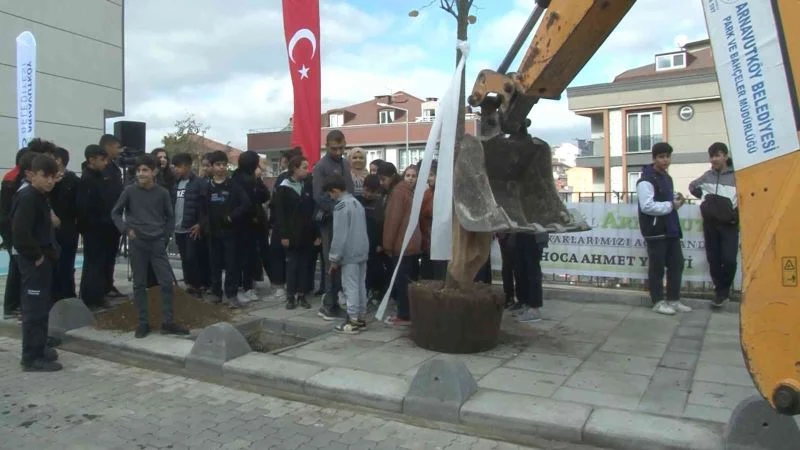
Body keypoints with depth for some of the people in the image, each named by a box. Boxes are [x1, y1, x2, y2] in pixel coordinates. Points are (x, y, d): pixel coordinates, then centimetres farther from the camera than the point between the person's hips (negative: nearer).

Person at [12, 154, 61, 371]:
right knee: (35, 309, -4)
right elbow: (20, 233, -27)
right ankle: (32, 357, 4)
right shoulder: (27, 198, -18)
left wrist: (48, 252, 11)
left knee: (42, 307, 18)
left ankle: (38, 348, 30)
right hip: (34, 261, -10)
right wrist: (36, 255, -17)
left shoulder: (41, 197, 13)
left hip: (43, 259, 10)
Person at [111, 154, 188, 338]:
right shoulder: (130, 191, -3)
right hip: (137, 243, 0)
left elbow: (170, 217, 10)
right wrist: (126, 229, -7)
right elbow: (115, 212, 7)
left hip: (157, 243, 0)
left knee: (166, 282, -2)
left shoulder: (162, 193, -1)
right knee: (139, 284, 5)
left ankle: (167, 322, 7)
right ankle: (143, 323, 14)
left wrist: (165, 237, 1)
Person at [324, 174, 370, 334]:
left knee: (350, 287, -2)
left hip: (349, 254, -8)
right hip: (362, 251, 8)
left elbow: (339, 235, -16)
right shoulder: (357, 202, 12)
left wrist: (334, 258, -8)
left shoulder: (341, 206, -13)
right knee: (360, 286, 13)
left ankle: (353, 322, 2)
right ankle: (361, 318, 20)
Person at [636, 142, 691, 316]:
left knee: (677, 264, 12)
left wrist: (676, 199, 7)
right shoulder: (646, 180, -14)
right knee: (657, 267, 0)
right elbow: (647, 206, -24)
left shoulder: (667, 178, 16)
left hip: (670, 228, 9)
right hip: (655, 231, -9)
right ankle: (658, 302, 10)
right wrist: (671, 205, -15)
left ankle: (673, 300, 23)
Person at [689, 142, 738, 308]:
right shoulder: (708, 175, 8)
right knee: (713, 259, 7)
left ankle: (722, 291, 12)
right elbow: (692, 186, 24)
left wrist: (736, 215, -14)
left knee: (729, 259, -9)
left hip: (729, 223, -4)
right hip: (710, 223, 4)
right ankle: (721, 291, 20)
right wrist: (703, 195, 9)